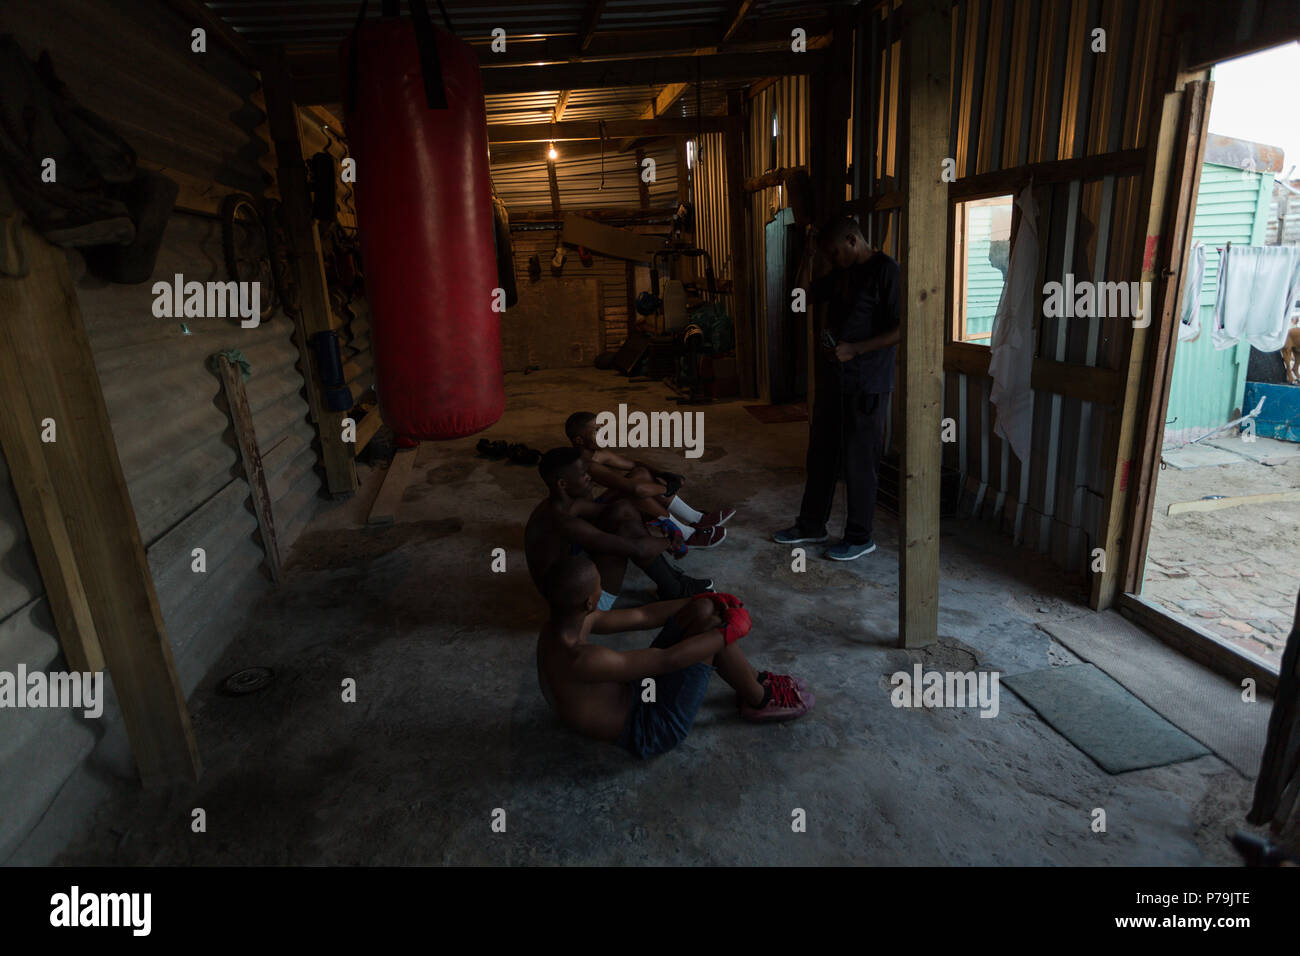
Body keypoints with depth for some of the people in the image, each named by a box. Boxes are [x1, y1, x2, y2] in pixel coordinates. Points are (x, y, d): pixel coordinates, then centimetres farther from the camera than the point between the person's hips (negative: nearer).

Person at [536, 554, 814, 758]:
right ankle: (760, 700, 9)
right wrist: (731, 630, -18)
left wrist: (706, 600, 0)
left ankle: (754, 680, 19)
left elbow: (640, 616, 1)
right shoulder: (580, 660, -35)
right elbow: (667, 660, -31)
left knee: (704, 610, -3)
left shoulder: (557, 626, -6)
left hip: (635, 691, 9)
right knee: (710, 626, -17)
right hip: (648, 732, -9)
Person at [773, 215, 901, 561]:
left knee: (859, 461, 1)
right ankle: (811, 526, 28)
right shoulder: (842, 273, 12)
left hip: (865, 385, -8)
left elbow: (900, 330, -19)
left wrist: (853, 349, -22)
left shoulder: (885, 271, -13)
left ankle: (860, 537, 16)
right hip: (833, 379, 8)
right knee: (821, 454, 15)